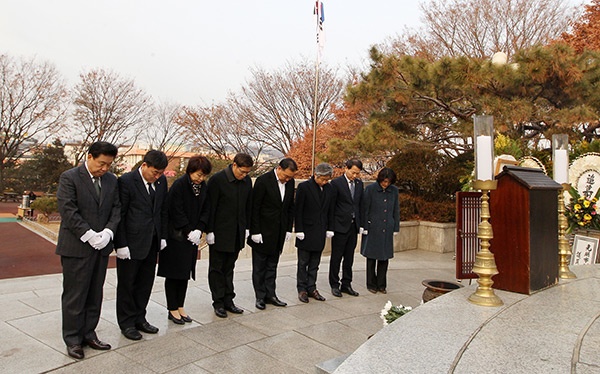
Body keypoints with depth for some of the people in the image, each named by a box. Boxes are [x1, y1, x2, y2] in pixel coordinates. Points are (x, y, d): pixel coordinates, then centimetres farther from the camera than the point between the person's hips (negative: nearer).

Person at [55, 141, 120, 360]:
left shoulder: (111, 180, 8)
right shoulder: (69, 178, -8)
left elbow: (116, 209, 7)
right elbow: (68, 211, -14)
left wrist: (108, 232, -9)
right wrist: (89, 235, -18)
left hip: (101, 246, 5)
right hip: (76, 247, -5)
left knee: (95, 295, 13)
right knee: (74, 296, 5)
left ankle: (88, 334, 27)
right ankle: (73, 340, 19)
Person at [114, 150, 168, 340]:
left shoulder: (161, 181, 4)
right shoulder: (126, 181, -13)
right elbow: (119, 215, -12)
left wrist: (163, 236, 10)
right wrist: (121, 244, -14)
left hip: (152, 243, 6)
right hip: (131, 243, -5)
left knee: (145, 283, 14)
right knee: (127, 284, 9)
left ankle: (139, 319, 29)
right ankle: (126, 323, 24)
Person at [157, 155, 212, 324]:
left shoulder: (203, 187, 5)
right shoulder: (179, 185, -15)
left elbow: (205, 210, 6)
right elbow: (176, 212, -16)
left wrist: (199, 230, -8)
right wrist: (188, 231, -14)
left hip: (192, 237, 6)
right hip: (176, 236, -6)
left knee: (185, 272, 13)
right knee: (173, 273, 3)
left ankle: (180, 307, 24)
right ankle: (172, 310, 16)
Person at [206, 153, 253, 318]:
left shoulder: (247, 181, 3)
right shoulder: (217, 180, -14)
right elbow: (210, 207, -12)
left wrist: (247, 228, 11)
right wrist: (209, 231, -12)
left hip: (237, 234, 5)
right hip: (220, 233, -5)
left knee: (229, 268, 15)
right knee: (217, 268, 7)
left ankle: (228, 300, 24)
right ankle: (218, 302, 18)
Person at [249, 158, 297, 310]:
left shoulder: (290, 182, 2)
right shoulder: (263, 180, -15)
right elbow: (255, 207, -14)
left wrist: (289, 229, 6)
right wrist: (255, 232, -15)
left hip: (278, 232, 5)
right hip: (262, 232, -5)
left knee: (272, 265, 14)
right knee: (259, 266, 7)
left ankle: (270, 294, 23)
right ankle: (260, 296, 18)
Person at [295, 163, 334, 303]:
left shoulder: (328, 188, 5)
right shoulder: (304, 187, -10)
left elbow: (328, 210, 12)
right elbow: (298, 210, -9)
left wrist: (328, 228, 7)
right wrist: (299, 230, -12)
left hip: (320, 232, 5)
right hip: (306, 231, -4)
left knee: (315, 263, 11)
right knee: (303, 263, 6)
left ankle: (311, 288, 21)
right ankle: (302, 289, 16)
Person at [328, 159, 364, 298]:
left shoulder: (359, 183, 9)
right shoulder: (336, 183, -8)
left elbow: (360, 204, 13)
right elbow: (331, 206, -8)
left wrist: (360, 224, 7)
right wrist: (331, 227, -10)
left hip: (353, 226, 5)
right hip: (340, 226, -5)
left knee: (349, 257, 12)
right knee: (336, 257, 4)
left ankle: (346, 284, 22)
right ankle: (334, 285, 16)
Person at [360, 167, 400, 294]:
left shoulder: (394, 191, 4)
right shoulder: (370, 189, -7)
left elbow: (396, 211, 10)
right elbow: (365, 209, -5)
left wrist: (396, 228, 8)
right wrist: (365, 227, -7)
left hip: (387, 229, 3)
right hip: (373, 229, -3)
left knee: (384, 257, 9)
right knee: (371, 257, 6)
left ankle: (381, 285, 22)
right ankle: (371, 285, 18)